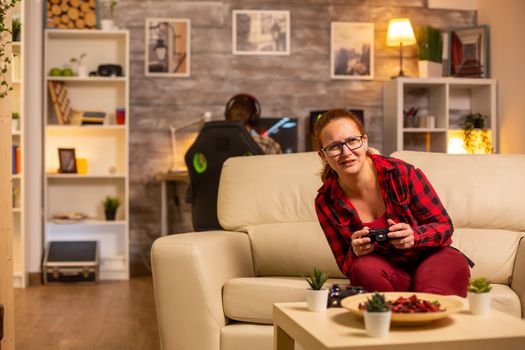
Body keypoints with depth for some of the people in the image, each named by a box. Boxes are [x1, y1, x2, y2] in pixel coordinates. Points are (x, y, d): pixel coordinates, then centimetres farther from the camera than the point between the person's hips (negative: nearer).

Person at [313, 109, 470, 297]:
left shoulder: (402, 173, -15)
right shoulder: (325, 202, -7)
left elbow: (444, 225, -4)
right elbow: (346, 267, 1)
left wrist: (414, 236, -26)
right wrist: (355, 253, -23)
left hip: (430, 259, -1)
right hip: (386, 270, 2)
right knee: (364, 268, -33)